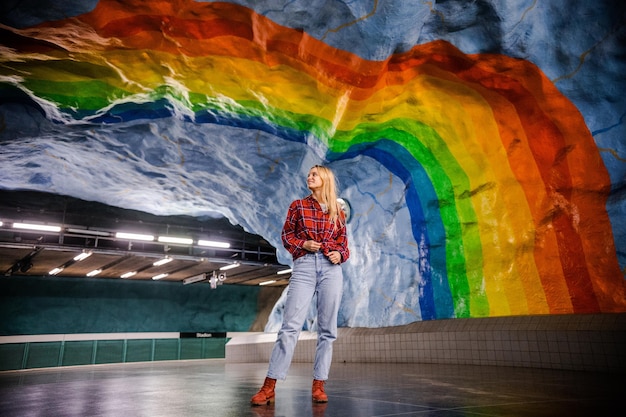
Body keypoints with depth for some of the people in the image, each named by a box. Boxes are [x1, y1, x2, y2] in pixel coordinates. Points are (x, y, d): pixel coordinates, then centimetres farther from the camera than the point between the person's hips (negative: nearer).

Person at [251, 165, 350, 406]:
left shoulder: (338, 213, 13)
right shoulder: (298, 206, 11)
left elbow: (343, 243, 15)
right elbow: (286, 234, 9)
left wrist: (340, 255, -5)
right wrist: (303, 244, -8)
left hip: (331, 268, 2)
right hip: (304, 266, -2)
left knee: (327, 329, 3)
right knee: (290, 325, -9)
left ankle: (318, 385, 13)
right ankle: (269, 387, -4)